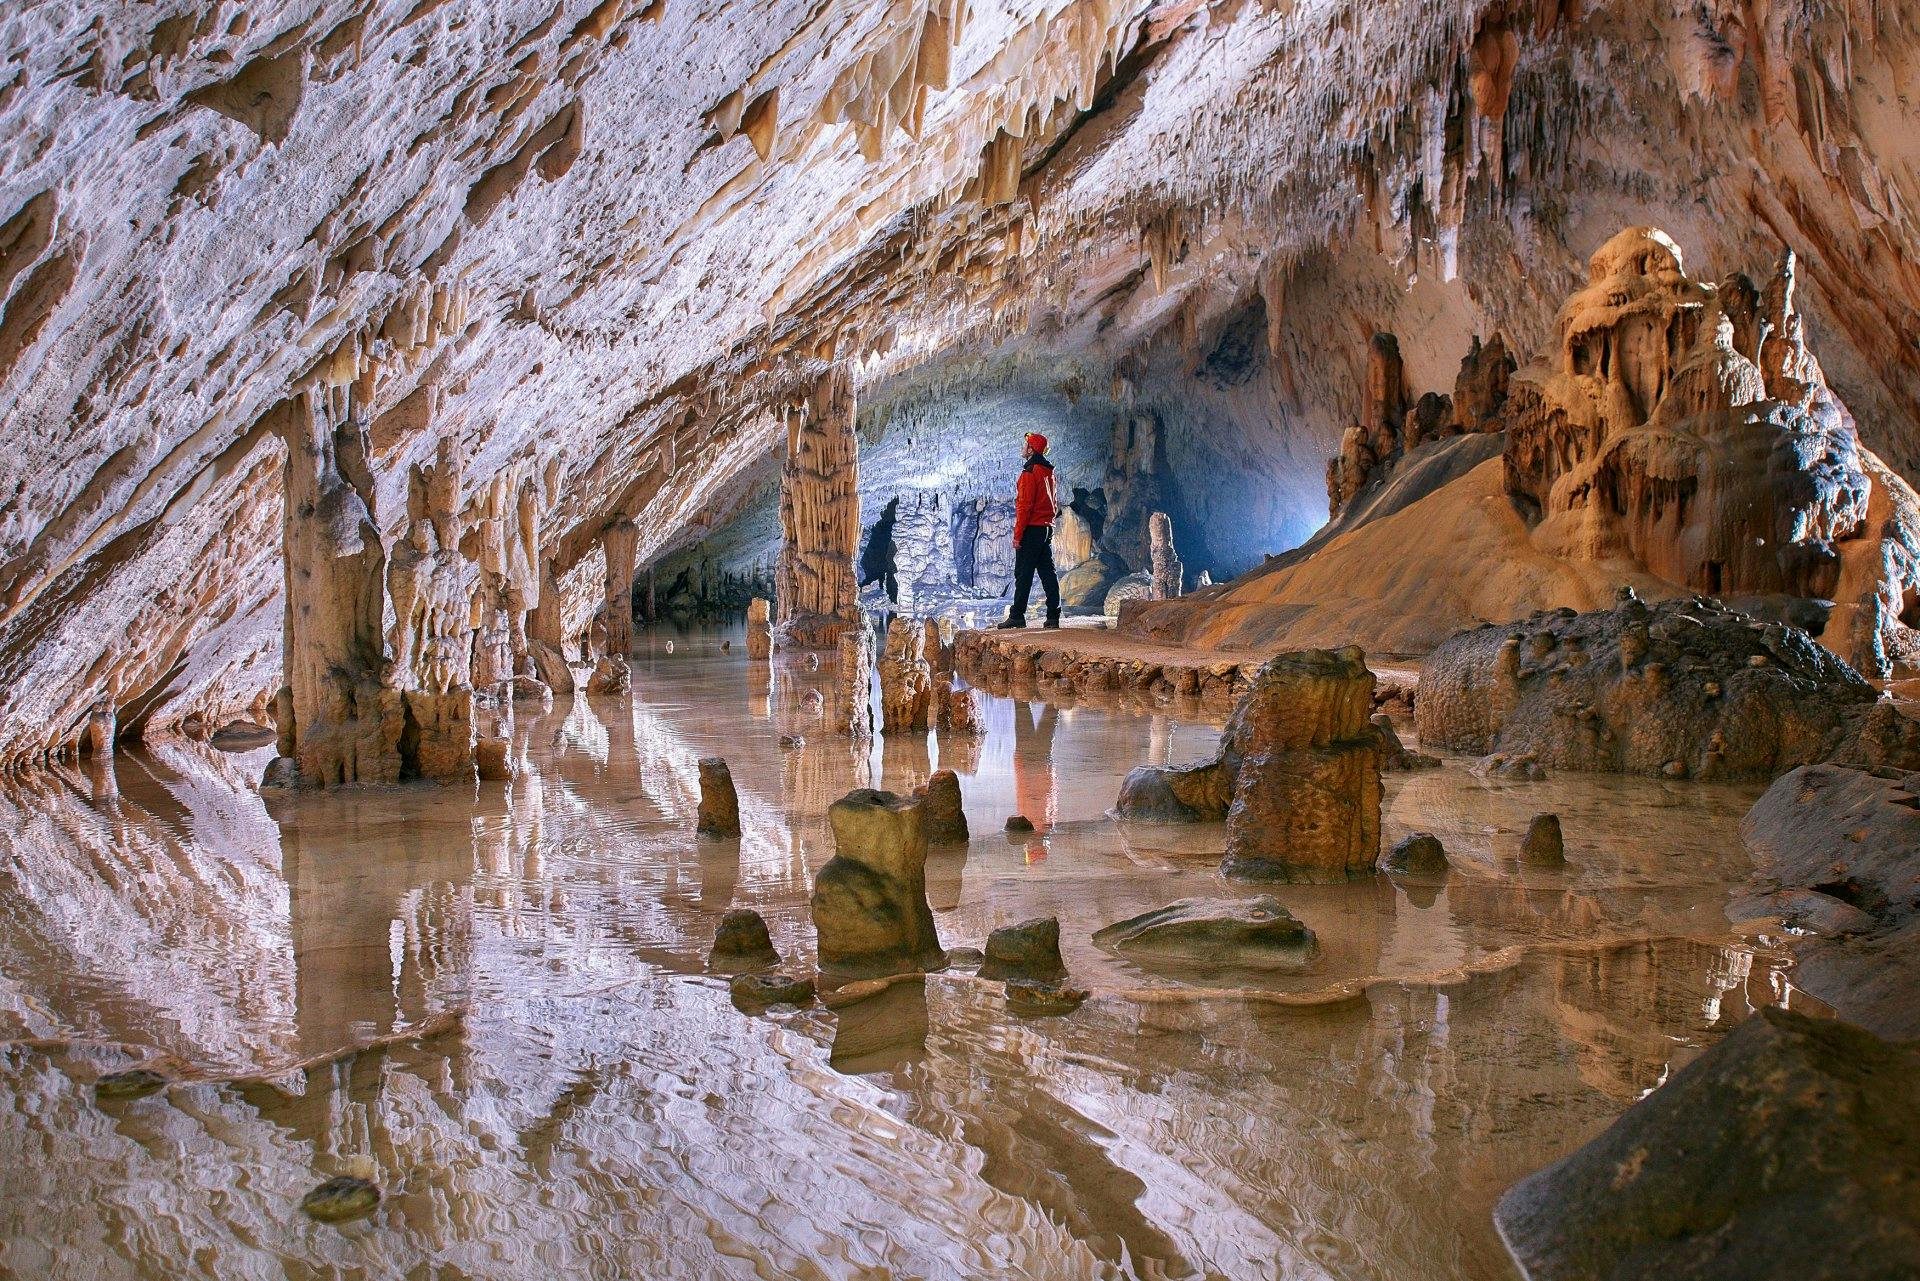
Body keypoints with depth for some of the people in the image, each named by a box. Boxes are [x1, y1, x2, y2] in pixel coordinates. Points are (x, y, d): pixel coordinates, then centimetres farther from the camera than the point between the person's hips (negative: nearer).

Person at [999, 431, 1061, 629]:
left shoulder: (1030, 473, -13)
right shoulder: (1050, 472, 14)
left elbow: (1024, 506, -17)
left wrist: (1017, 535, -15)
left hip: (1032, 530, -8)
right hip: (1048, 528, 8)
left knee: (1023, 574, -5)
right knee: (1048, 573, 8)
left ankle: (1017, 616, -5)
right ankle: (1053, 616, 6)